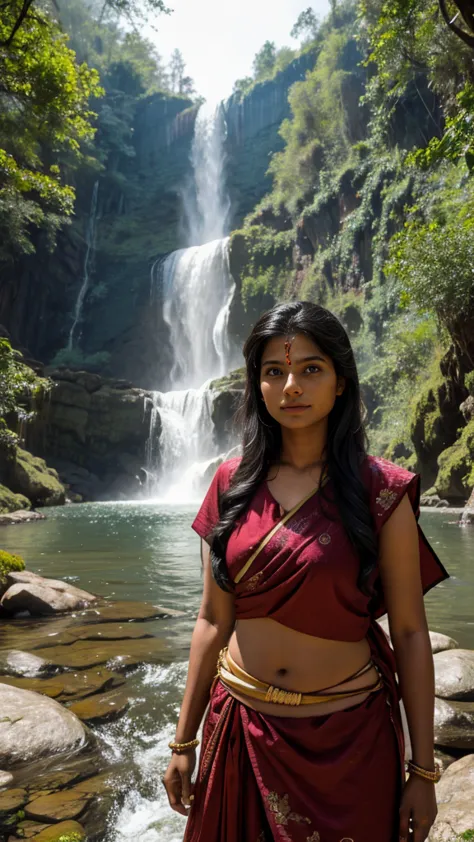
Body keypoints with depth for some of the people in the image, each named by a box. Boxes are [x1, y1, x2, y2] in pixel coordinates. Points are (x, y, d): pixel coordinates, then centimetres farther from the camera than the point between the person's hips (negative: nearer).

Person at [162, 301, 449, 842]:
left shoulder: (380, 490, -12)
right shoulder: (233, 483, -4)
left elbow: (409, 633, -8)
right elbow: (213, 619, 0)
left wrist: (423, 769, -5)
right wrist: (184, 742, 3)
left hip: (347, 736, -2)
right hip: (241, 726, 3)